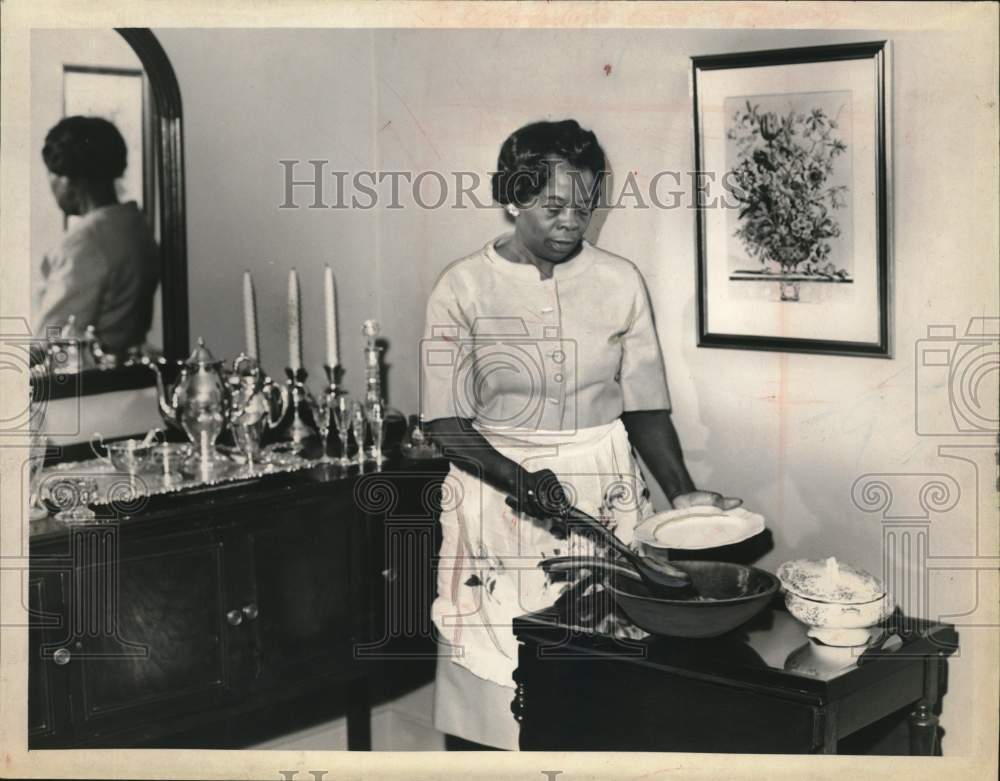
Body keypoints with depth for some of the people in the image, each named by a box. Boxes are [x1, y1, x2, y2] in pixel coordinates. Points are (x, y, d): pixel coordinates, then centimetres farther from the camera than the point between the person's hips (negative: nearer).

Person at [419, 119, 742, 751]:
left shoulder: (620, 282, 3)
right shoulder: (464, 288, -3)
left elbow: (644, 406, 7)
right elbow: (447, 423, -5)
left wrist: (682, 493, -6)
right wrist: (519, 480, -20)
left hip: (604, 491, 2)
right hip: (494, 492, -1)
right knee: (486, 671, 0)